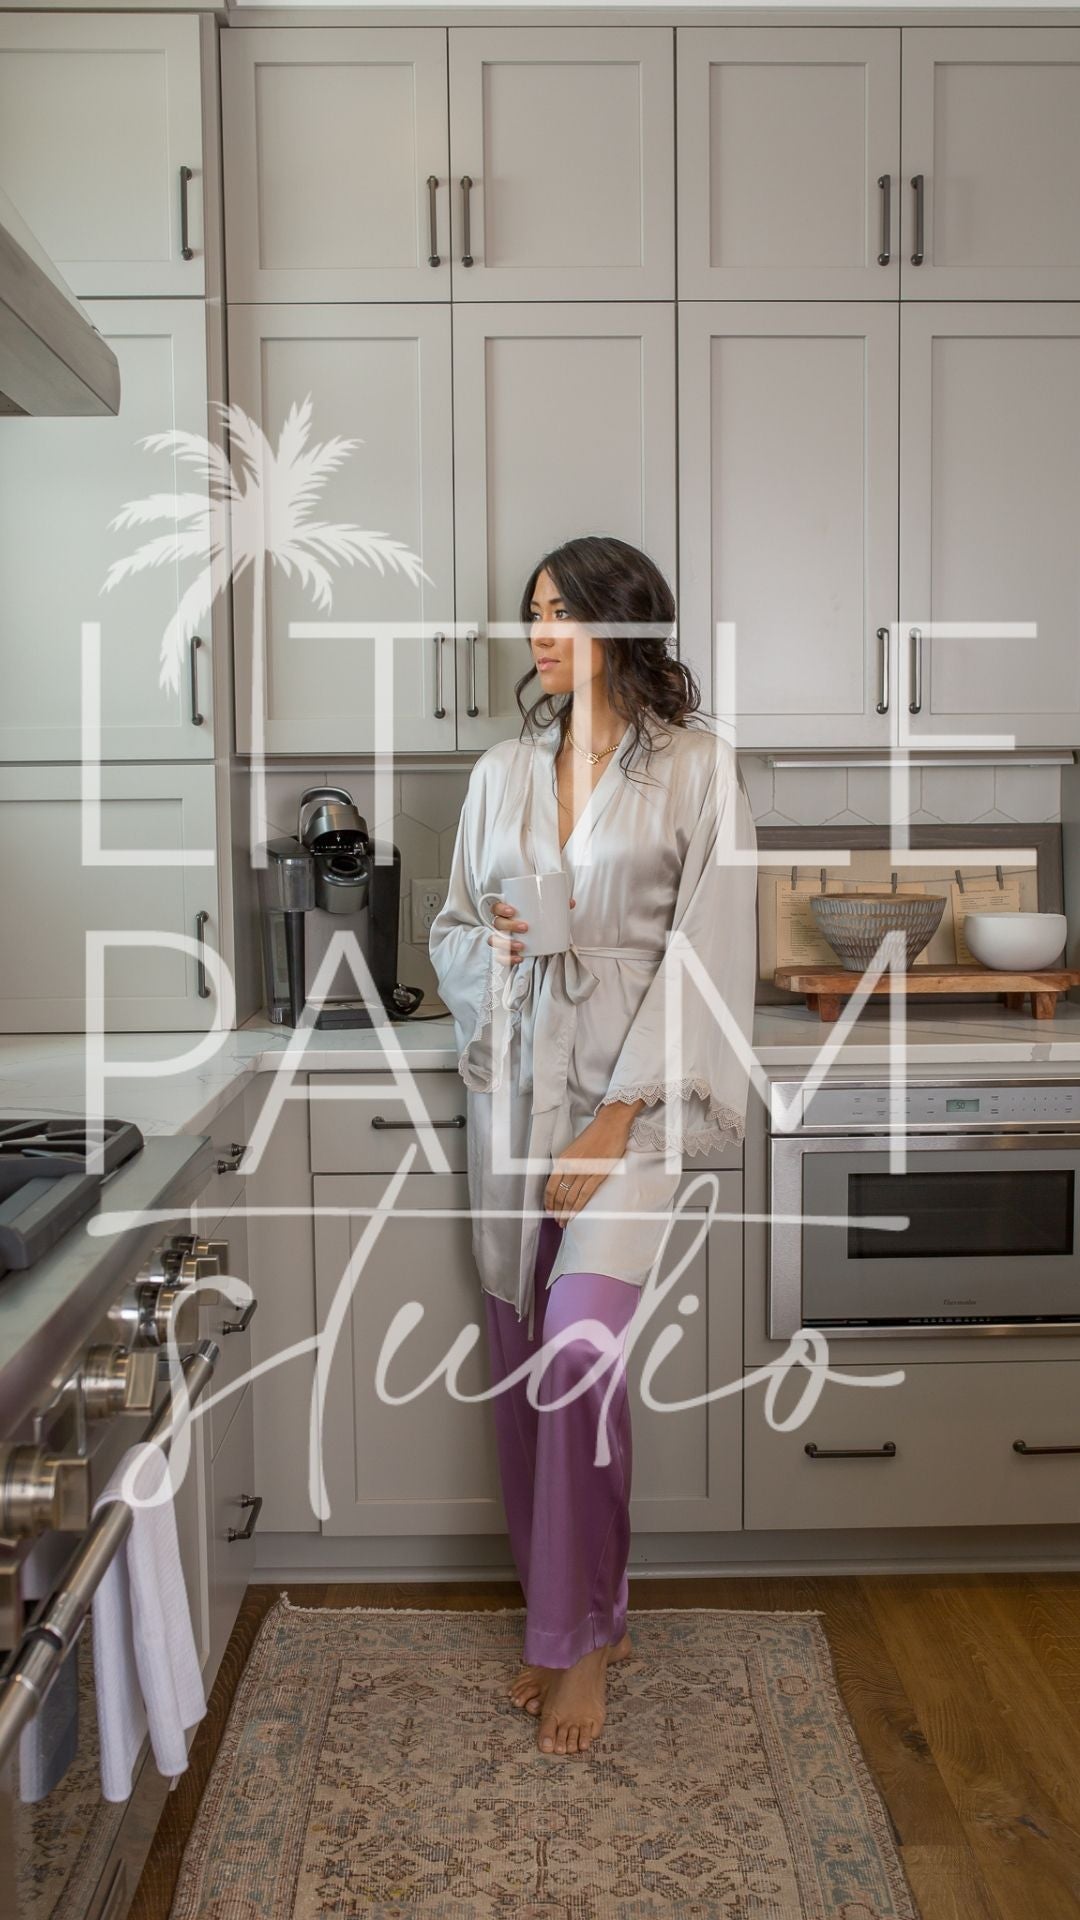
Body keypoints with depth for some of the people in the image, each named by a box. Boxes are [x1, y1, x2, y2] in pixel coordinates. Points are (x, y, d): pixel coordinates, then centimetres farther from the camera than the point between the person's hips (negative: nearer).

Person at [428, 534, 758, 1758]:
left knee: (579, 1349, -16)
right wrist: (487, 946, -9)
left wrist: (614, 1125, -14)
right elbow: (450, 930, 16)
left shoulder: (697, 771, -5)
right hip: (513, 1087, 5)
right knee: (522, 1364, 9)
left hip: (628, 1092, -5)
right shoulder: (502, 774, 9)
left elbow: (704, 956, -10)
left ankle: (579, 1639, 7)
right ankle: (568, 1617, 29)